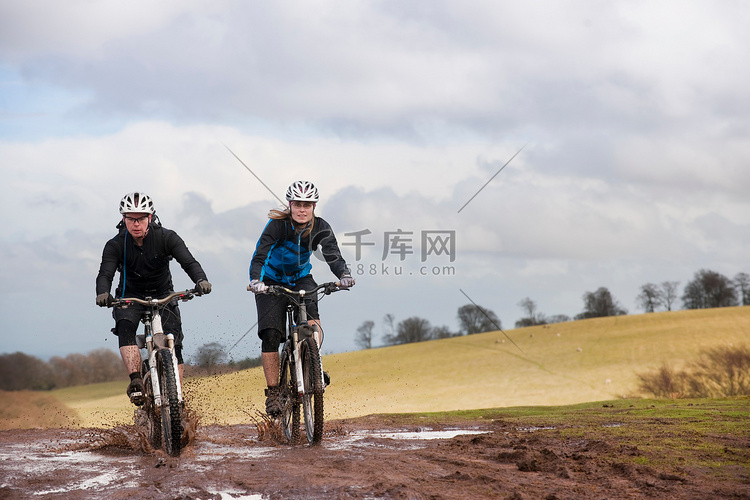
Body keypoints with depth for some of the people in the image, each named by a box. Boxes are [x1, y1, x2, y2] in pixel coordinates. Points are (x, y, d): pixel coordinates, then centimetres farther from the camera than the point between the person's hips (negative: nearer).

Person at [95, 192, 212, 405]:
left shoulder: (166, 238, -17)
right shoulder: (115, 245, -16)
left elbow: (188, 261, -27)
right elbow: (105, 273, -27)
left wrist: (201, 280, -49)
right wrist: (103, 293, -50)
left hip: (162, 296, 0)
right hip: (130, 297, 0)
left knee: (173, 344, -13)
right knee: (125, 328, -31)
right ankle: (136, 382, -35)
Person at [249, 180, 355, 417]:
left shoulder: (320, 228, -17)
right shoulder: (277, 225, -24)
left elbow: (333, 255, -28)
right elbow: (259, 256, -33)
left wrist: (344, 275, -50)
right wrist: (256, 280, -53)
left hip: (301, 279, 2)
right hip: (272, 280, -2)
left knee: (311, 317, -30)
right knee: (270, 335, -14)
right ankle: (272, 393, -8)